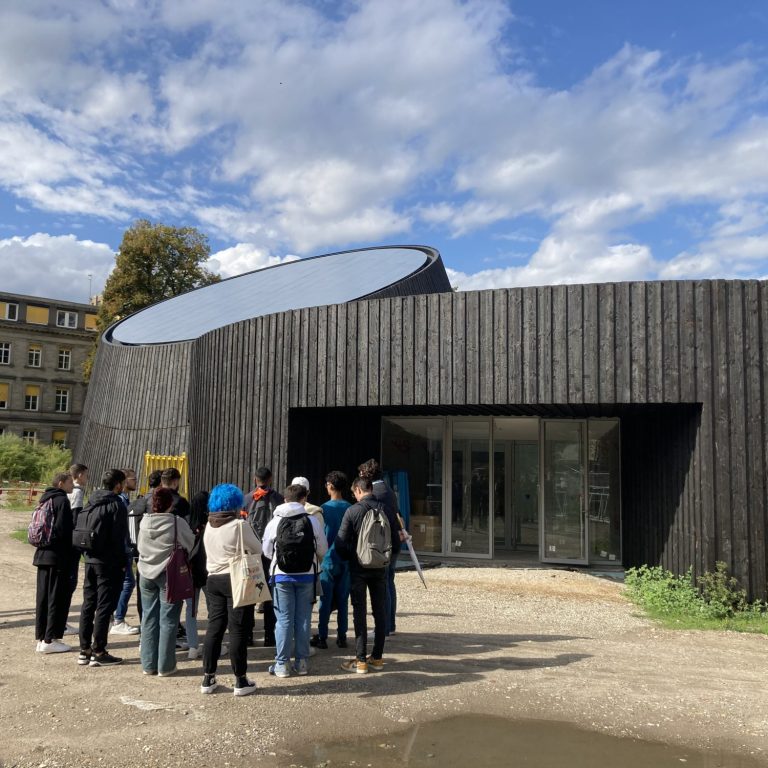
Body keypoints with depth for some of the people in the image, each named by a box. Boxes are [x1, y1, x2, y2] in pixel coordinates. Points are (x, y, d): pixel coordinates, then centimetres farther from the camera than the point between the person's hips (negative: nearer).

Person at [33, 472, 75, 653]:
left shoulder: (46, 499, 14)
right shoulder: (62, 500, -13)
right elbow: (63, 530, -18)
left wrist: (43, 545, 18)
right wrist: (68, 555, -10)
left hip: (43, 555, 9)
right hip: (57, 556, -9)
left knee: (43, 597, 12)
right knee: (58, 598, -2)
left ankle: (41, 638, 19)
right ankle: (50, 640, 0)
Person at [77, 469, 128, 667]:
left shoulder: (90, 504, 11)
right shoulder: (116, 505, -12)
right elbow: (119, 538, -15)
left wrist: (87, 552, 13)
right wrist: (122, 562, -8)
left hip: (90, 560, 7)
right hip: (109, 563, -7)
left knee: (88, 605, 12)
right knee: (104, 607, -2)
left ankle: (85, 650, 18)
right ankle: (98, 652, 2)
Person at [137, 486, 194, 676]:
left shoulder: (144, 521, -1)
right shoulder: (177, 522, -15)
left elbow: (140, 547, 11)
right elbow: (190, 545, -5)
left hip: (146, 574, 5)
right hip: (169, 575, -5)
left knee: (149, 618, 13)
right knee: (168, 620, 3)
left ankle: (148, 664, 19)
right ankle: (165, 666, 7)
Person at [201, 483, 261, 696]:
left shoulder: (209, 526, 7)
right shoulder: (239, 526, -14)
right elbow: (257, 549, -5)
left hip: (213, 580, 6)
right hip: (236, 580, -6)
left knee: (214, 628, 12)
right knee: (238, 631, 0)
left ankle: (208, 678, 17)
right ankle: (241, 681, 6)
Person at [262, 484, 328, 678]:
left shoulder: (275, 522, -5)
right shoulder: (312, 521, -6)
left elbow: (266, 551, 3)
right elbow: (323, 550, 0)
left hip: (282, 576, 0)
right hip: (306, 575, 0)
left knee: (284, 620, 6)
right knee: (303, 619, 10)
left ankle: (282, 664, 9)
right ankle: (302, 661, 16)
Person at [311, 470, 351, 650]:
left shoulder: (325, 508, -10)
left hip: (328, 560, -3)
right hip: (346, 560, 3)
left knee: (325, 600, 4)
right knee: (343, 599, 9)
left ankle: (322, 637, 9)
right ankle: (342, 636, 14)